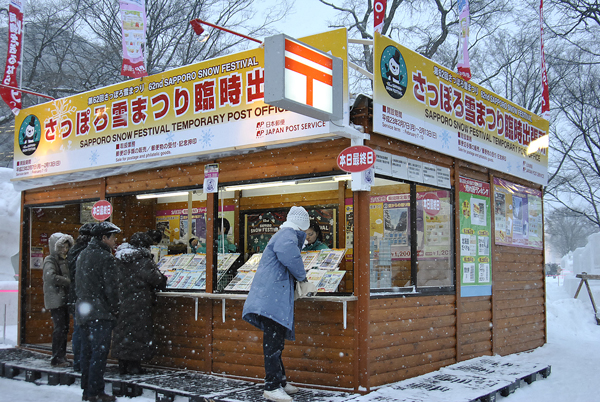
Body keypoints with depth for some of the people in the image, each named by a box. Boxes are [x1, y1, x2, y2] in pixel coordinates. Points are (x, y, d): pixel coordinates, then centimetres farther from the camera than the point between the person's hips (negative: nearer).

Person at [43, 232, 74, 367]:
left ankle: (62, 357, 16)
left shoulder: (63, 260, 18)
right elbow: (51, 277, -25)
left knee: (64, 328, 9)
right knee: (60, 328, -9)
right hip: (55, 299, -8)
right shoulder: (50, 261, -8)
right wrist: (70, 282, -20)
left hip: (64, 299, 8)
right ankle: (56, 359, -2)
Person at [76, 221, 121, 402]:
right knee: (99, 351, -5)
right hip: (101, 312, -9)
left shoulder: (82, 255, 15)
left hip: (83, 310, 9)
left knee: (87, 351, 13)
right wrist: (114, 309, -3)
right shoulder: (106, 257, -13)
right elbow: (111, 287, -15)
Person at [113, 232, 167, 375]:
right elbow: (154, 278, -12)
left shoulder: (120, 259, 10)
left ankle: (123, 365, 18)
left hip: (122, 302, 7)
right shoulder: (143, 260, -13)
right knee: (137, 331, 0)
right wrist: (163, 282, 10)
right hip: (138, 303, -7)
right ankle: (134, 365, 2)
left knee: (122, 329, 12)